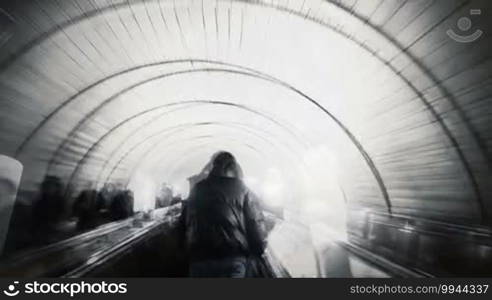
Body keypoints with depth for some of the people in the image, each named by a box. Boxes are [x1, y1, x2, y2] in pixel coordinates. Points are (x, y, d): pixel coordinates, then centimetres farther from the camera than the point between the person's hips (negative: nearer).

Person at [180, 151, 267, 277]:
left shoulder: (197, 189, 11)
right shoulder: (243, 190, -2)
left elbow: (184, 222, 18)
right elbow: (256, 227, -5)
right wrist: (258, 252, 9)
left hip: (198, 258, 4)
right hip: (232, 259, -4)